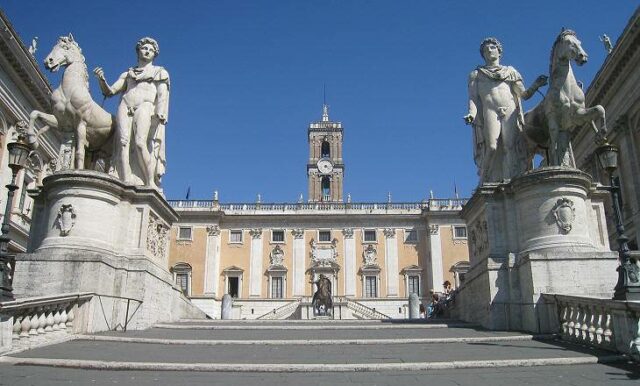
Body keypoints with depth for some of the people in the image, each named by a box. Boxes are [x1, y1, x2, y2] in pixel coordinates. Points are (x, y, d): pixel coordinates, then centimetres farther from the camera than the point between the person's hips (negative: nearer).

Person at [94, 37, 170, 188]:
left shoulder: (159, 72, 22)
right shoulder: (127, 74, 29)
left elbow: (162, 95, 7)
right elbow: (109, 91, 23)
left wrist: (160, 115, -11)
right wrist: (102, 79, 1)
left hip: (145, 107, -3)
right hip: (124, 107, 3)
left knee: (140, 143, -26)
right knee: (123, 143, -20)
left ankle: (151, 184, -29)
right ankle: (126, 184, -31)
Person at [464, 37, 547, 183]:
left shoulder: (510, 71, 26)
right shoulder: (476, 74, 24)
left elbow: (524, 95, 17)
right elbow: (473, 97, 10)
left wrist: (535, 85, -4)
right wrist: (472, 113, -11)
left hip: (511, 112, 1)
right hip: (490, 112, -1)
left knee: (511, 147, -17)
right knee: (491, 147, -23)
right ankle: (486, 183, -18)